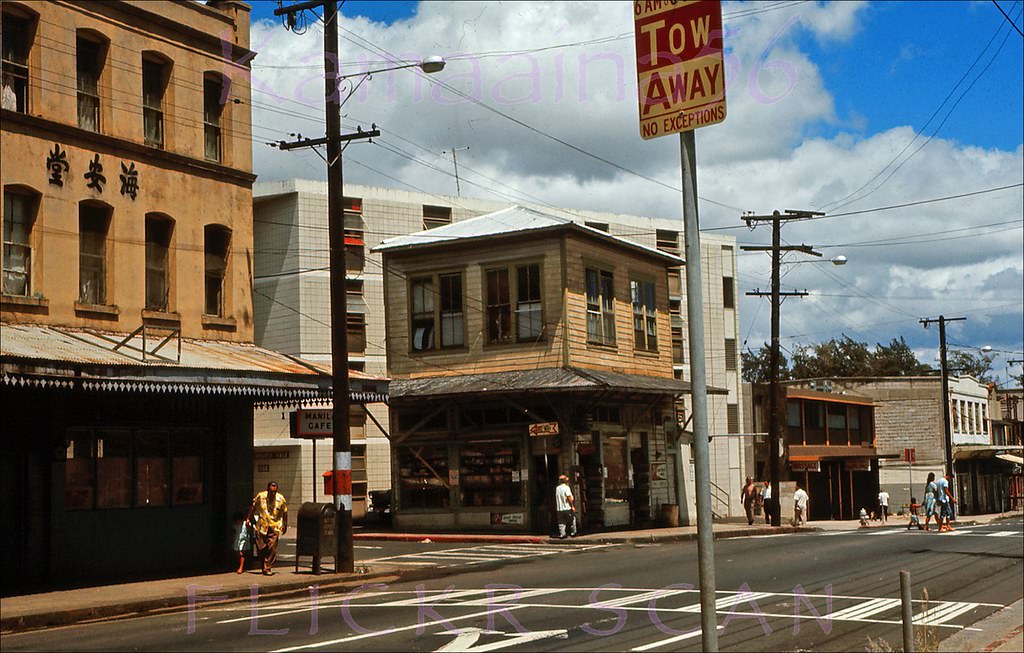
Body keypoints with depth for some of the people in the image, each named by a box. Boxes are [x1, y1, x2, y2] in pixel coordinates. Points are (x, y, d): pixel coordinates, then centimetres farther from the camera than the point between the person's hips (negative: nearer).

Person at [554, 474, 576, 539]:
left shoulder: (557, 488, 7)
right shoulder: (566, 487, -10)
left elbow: (556, 498, 12)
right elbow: (569, 497, -14)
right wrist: (572, 506, -10)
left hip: (559, 508, 5)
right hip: (567, 508, -5)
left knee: (561, 522, 6)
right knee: (572, 520, 10)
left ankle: (562, 534, 2)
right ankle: (573, 532, 14)